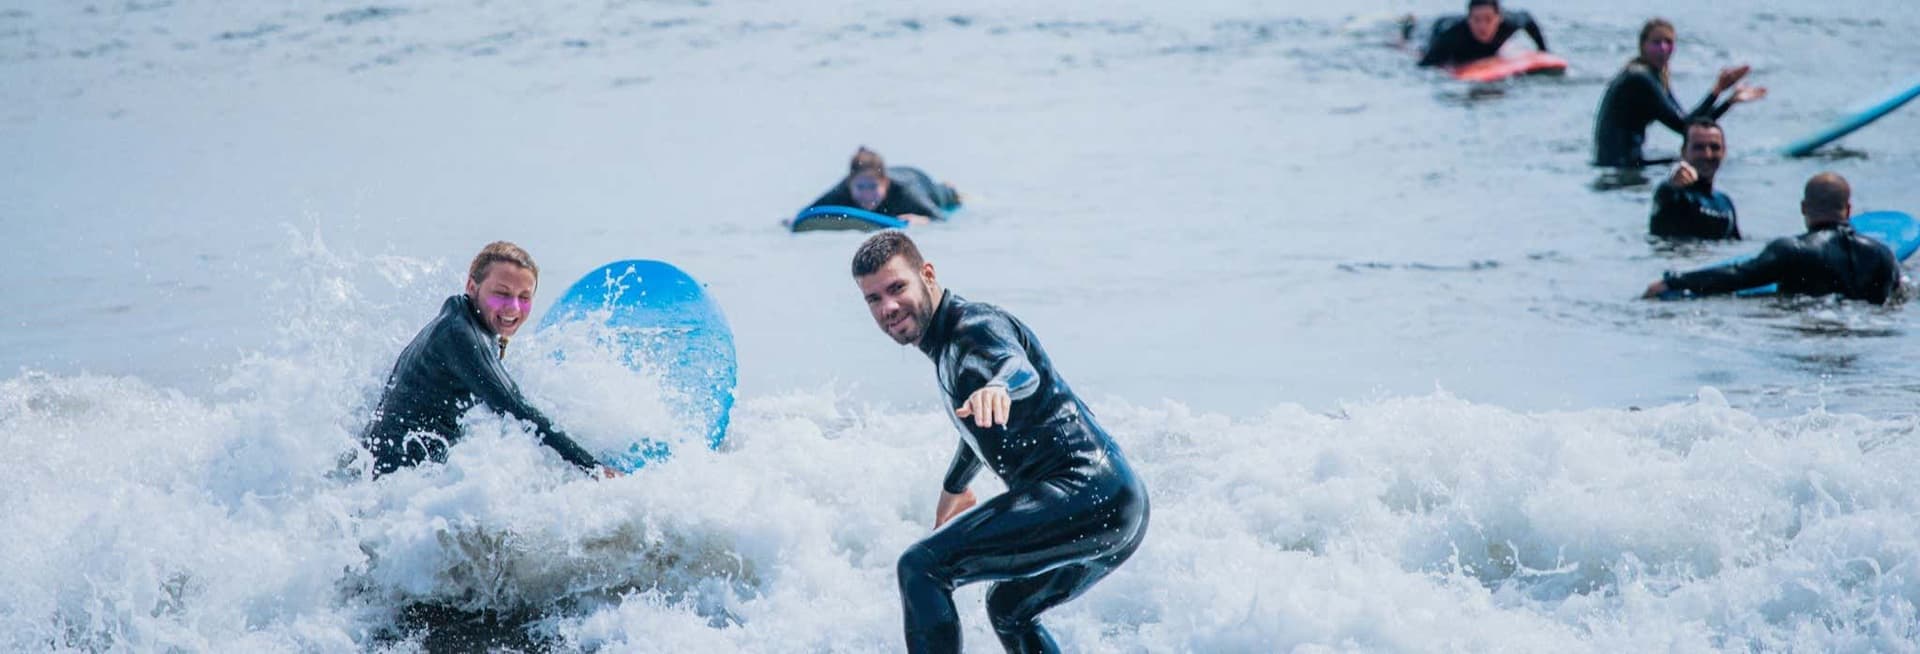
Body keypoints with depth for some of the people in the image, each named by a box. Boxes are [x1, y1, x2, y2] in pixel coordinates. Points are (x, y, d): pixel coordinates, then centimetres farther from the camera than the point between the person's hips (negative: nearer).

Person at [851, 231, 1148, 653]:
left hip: (1082, 495, -11)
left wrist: (997, 387, -56)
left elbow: (1021, 368, -33)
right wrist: (953, 486, 58)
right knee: (1006, 609, 32)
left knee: (920, 568, -13)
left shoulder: (976, 326, -9)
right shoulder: (946, 347, 21)